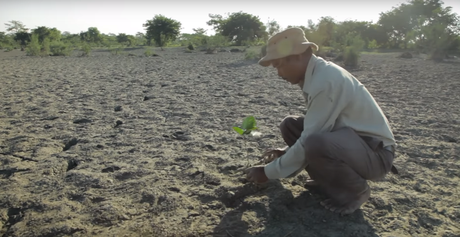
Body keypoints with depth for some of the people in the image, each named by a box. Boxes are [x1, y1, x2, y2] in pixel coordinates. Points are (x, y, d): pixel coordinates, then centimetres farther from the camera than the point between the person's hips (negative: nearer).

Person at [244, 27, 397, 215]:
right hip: (351, 138, 9)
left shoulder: (325, 81, -27)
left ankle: (356, 190, -5)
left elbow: (309, 143, -25)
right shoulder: (317, 73, 2)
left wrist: (268, 172, -13)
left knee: (315, 144, -36)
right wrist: (286, 151, 10)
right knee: (290, 125, 0)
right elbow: (314, 129, 15)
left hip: (375, 153, -9)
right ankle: (329, 182, 10)